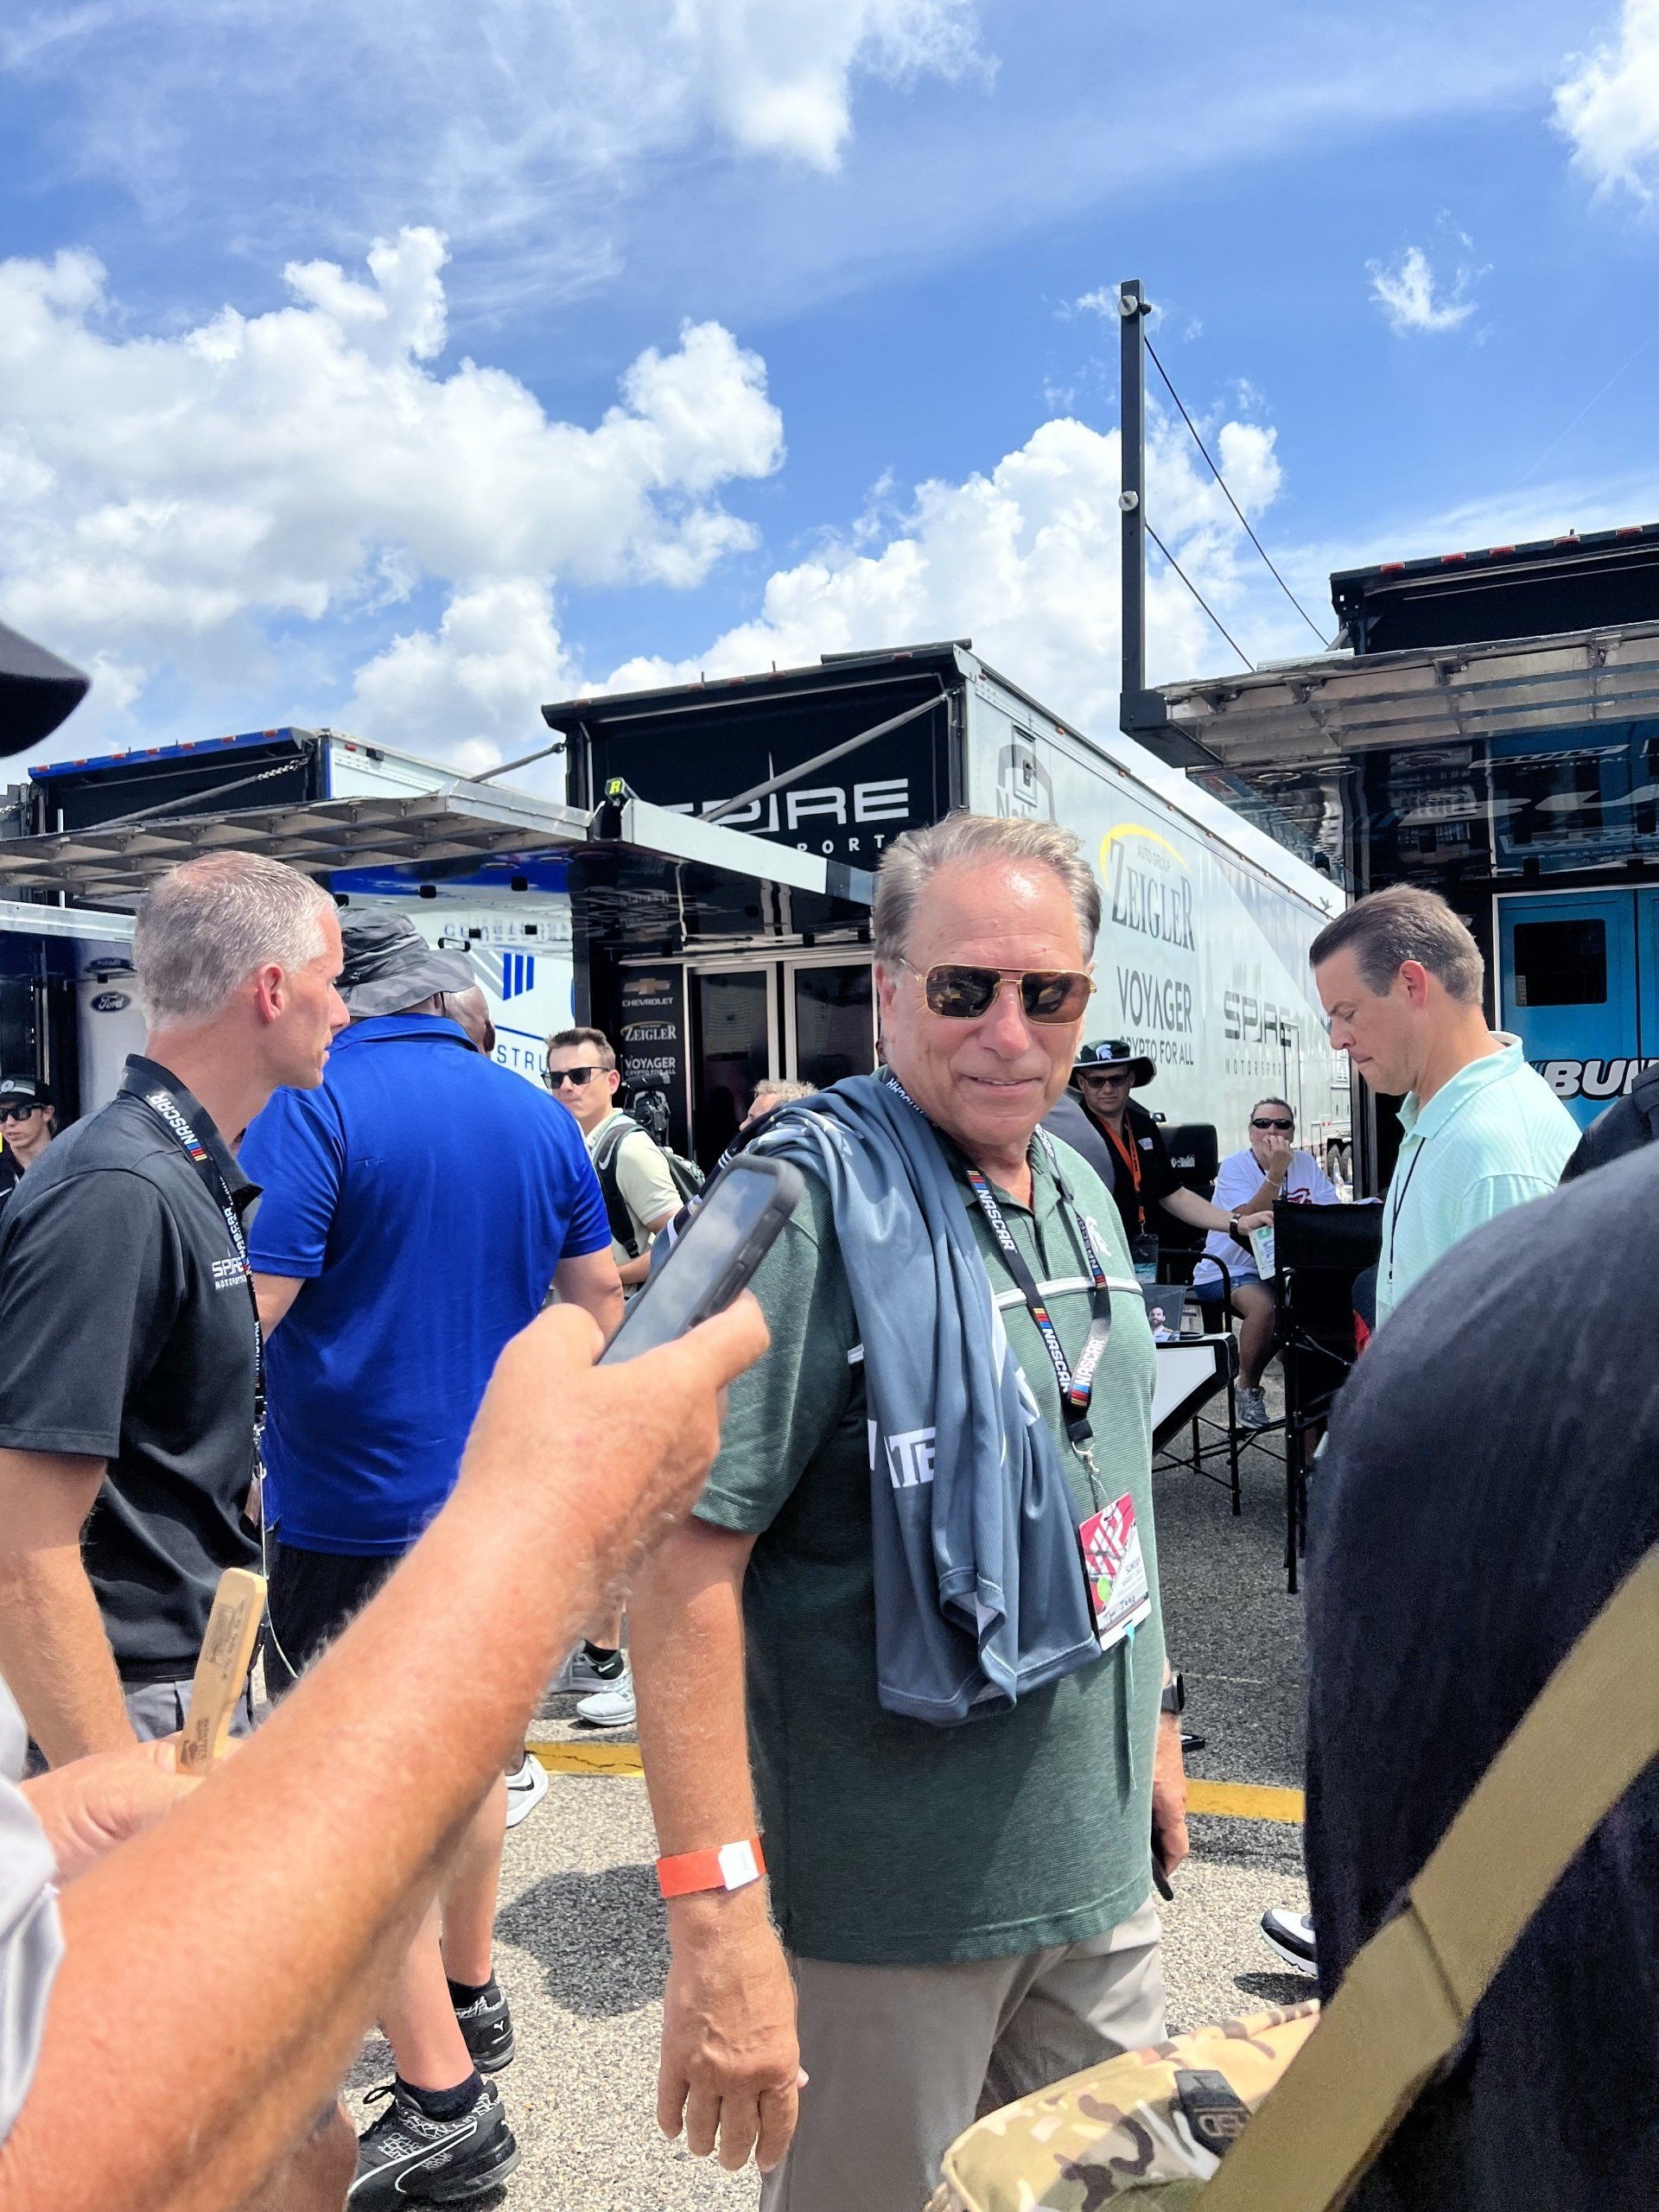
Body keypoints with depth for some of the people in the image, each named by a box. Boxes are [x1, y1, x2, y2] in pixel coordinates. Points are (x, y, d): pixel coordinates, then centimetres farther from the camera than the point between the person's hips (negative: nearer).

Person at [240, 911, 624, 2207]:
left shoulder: (312, 1106, -15)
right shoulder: (540, 1117, 4)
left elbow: (245, 1308, -23)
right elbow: (601, 1298, 10)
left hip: (352, 1516, -7)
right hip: (499, 1501, 7)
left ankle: (442, 2103, 12)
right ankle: (472, 2000, 39)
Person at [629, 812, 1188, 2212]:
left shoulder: (1078, 1192, 4)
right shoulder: (811, 1203, -20)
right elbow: (681, 1561, -25)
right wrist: (716, 1919, -28)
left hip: (1102, 1878, 7)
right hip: (886, 1907, -7)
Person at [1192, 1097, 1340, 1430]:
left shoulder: (1305, 1163, 5)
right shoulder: (1235, 1166, -9)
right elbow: (1248, 1222, -24)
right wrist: (1275, 1173, -28)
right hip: (1229, 1271, -5)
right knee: (1265, 1305, -34)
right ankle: (1248, 1389, -10)